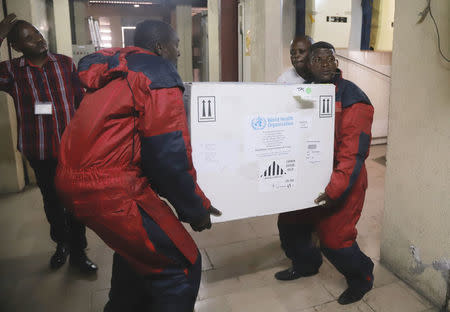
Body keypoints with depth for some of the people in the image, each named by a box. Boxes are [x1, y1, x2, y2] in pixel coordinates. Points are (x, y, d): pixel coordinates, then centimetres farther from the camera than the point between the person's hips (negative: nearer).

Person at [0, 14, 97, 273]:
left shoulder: (66, 63, -1)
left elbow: (81, 101, 3)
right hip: (40, 152, 1)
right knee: (52, 201, 17)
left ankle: (78, 251, 25)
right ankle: (62, 243, 40)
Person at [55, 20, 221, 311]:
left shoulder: (117, 71, 19)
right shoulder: (160, 76, -8)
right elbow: (170, 154, -16)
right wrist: (196, 208, -3)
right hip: (109, 187, -10)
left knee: (135, 246, 31)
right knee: (182, 266, -3)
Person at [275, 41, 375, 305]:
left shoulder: (353, 100, -15)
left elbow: (354, 152, -22)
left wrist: (335, 188, -29)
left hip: (342, 183, -7)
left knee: (333, 239, -2)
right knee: (289, 223, 14)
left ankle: (361, 278, 30)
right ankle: (306, 264, 44)